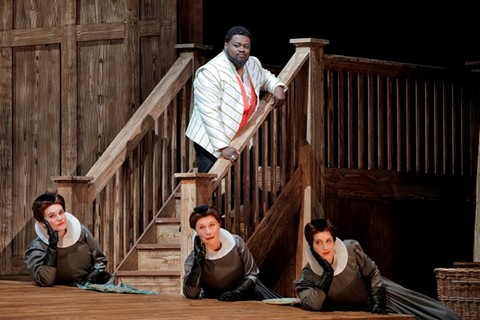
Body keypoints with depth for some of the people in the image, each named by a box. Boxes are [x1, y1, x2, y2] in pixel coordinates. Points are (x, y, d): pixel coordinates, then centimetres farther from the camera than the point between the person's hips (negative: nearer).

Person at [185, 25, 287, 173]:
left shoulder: (253, 65, 6)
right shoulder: (211, 72, -19)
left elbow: (265, 77, 32)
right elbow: (209, 113, -25)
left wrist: (277, 87, 7)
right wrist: (222, 147, -31)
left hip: (235, 141, 8)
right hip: (211, 143, -8)